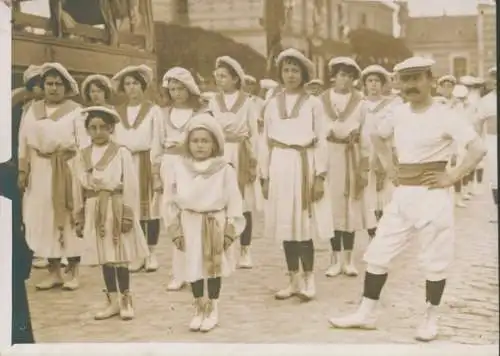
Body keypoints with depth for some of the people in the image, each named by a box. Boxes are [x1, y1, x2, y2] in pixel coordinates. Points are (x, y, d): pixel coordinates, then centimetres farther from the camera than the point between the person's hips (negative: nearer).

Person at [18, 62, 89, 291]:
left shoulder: (75, 111, -2)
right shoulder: (33, 110, 9)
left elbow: (83, 144, -5)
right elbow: (24, 143, 9)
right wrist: (23, 170, 3)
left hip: (68, 169, -4)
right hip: (40, 170, 4)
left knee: (68, 219, 0)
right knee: (43, 219, 4)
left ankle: (73, 272, 8)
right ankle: (54, 272, 13)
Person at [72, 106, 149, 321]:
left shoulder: (122, 153, -7)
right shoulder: (82, 156, 6)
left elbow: (130, 187, -8)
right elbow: (80, 189, 8)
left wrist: (128, 215, -12)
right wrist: (79, 218, 8)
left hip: (117, 210, -4)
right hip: (95, 212, 4)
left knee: (120, 257, 1)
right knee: (104, 257, 9)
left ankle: (126, 300, 15)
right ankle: (113, 301, 19)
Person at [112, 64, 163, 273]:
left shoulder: (153, 111, 2)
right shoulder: (117, 112, 11)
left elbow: (156, 141, -3)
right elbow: (114, 140, 9)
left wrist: (156, 168, -10)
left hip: (146, 163, -3)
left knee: (151, 207, -1)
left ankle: (151, 253, 7)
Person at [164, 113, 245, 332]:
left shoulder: (224, 169, -8)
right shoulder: (179, 168, -3)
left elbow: (234, 201, -6)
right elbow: (172, 200, 2)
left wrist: (231, 229, -9)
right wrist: (175, 229, 0)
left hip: (216, 224, -2)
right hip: (190, 224, 2)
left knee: (214, 266, 9)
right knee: (193, 266, 8)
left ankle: (213, 309, 22)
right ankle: (199, 308, 23)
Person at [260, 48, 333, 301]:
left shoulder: (312, 103, 1)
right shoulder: (273, 103, 9)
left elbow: (321, 141, 0)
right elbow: (266, 142, 11)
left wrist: (320, 176, -6)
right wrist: (265, 176, 7)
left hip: (304, 165, -3)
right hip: (279, 166, 3)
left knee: (304, 225, -5)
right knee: (285, 225, 6)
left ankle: (308, 280, 7)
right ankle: (293, 280, 16)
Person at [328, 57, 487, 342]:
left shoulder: (443, 115, -11)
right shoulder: (398, 114, 5)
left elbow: (479, 149, -16)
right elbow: (375, 136, 25)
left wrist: (452, 177, -14)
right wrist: (389, 166, 14)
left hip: (431, 195, -6)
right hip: (402, 194, 6)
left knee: (435, 260, 3)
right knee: (378, 253, 7)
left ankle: (431, 318, 18)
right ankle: (366, 314, 17)